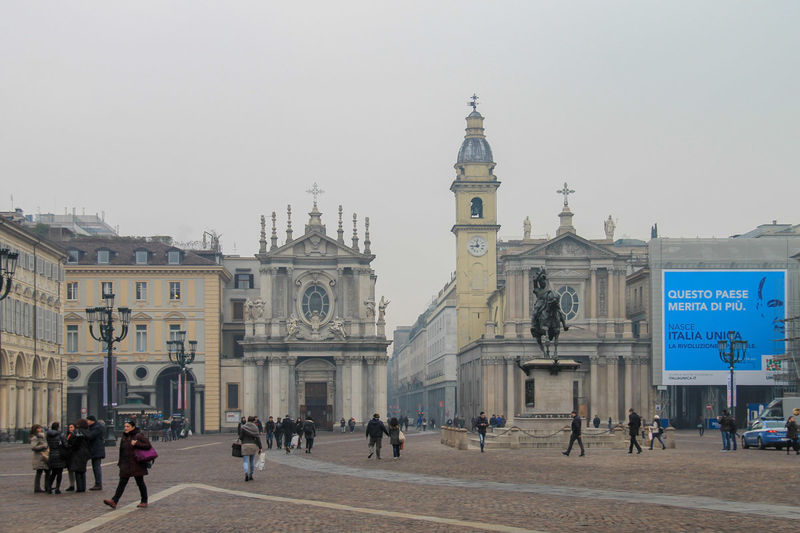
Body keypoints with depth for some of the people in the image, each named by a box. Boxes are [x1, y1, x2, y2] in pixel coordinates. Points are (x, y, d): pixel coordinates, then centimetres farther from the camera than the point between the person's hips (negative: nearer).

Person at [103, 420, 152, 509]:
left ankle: (144, 501, 20)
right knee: (122, 483, -2)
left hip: (136, 464, -5)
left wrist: (136, 444, -21)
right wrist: (120, 462, 16)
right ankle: (114, 501, -11)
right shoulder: (124, 437, 11)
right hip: (125, 464, 6)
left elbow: (148, 445, -14)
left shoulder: (138, 436, -9)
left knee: (140, 483, 6)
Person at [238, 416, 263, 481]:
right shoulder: (255, 428, 1)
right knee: (252, 461, 17)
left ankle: (246, 473, -29)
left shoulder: (243, 427, -2)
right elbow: (258, 438, -3)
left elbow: (240, 437, -2)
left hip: (245, 445, -2)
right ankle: (250, 475, 22)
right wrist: (260, 448, 0)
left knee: (245, 461, -3)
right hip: (253, 445, 2)